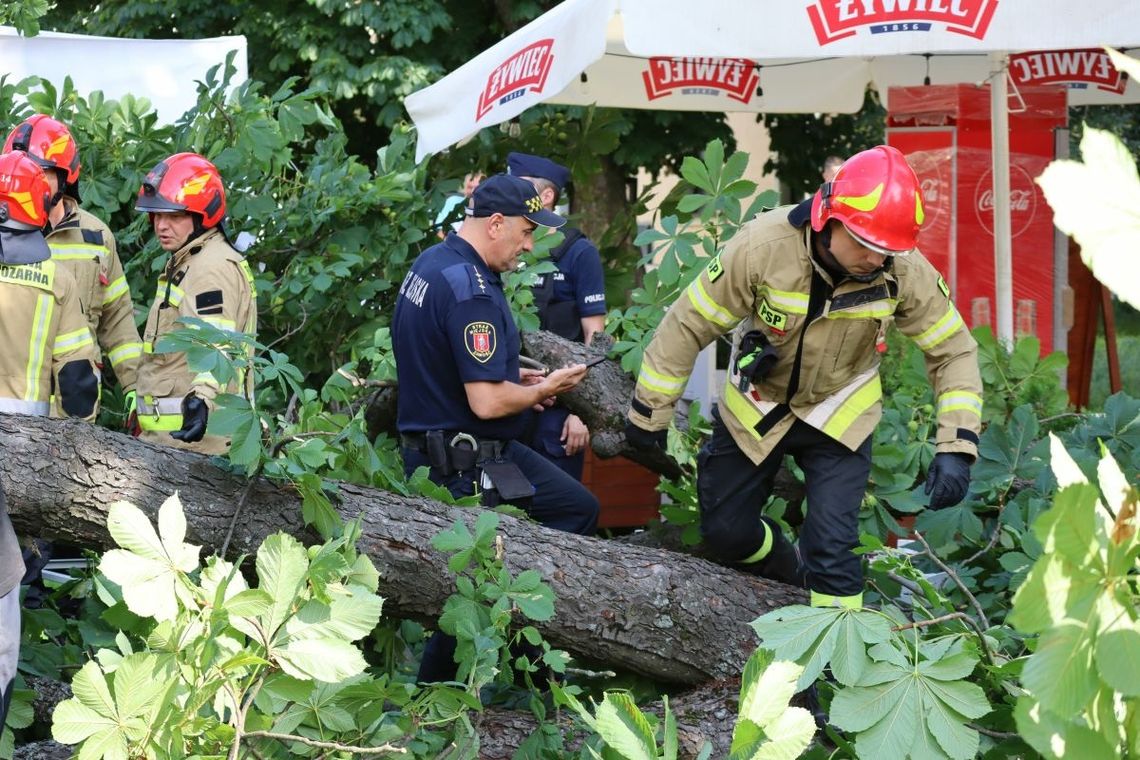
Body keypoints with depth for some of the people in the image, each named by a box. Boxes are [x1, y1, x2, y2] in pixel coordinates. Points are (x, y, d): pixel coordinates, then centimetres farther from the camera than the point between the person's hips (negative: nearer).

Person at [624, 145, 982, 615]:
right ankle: (794, 580, 42)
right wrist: (649, 414, -10)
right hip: (756, 407, 1)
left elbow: (954, 351, -12)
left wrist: (956, 448, -23)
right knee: (725, 531, 12)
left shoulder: (905, 271, -26)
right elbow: (689, 325, -19)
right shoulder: (764, 246, -31)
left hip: (838, 417, -1)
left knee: (831, 547, -13)